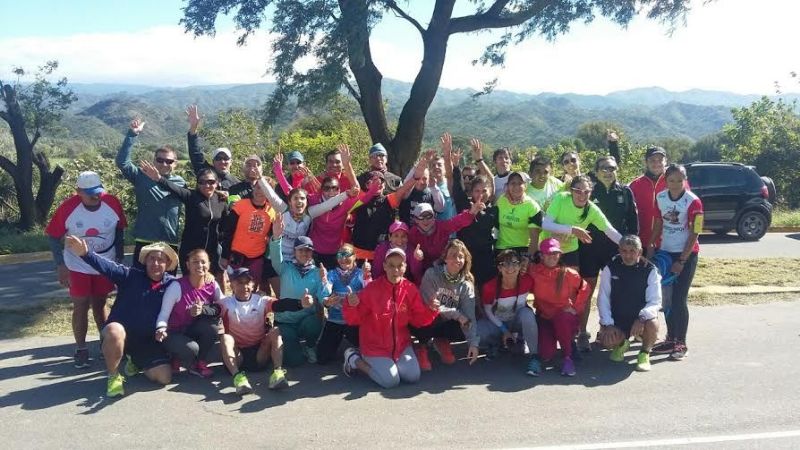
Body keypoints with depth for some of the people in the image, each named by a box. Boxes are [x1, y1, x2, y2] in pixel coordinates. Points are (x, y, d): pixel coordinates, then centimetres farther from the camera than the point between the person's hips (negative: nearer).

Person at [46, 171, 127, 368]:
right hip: (77, 267, -1)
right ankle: (81, 349, 13)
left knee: (99, 305, 14)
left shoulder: (113, 203, -16)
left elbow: (119, 230, 0)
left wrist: (119, 258, 1)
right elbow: (53, 236, -9)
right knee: (81, 306, 1)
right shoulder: (67, 208, -20)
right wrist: (60, 265, -13)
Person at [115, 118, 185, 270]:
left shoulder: (181, 183, 5)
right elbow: (122, 161, -10)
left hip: (170, 245, 1)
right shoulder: (142, 178, 1)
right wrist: (132, 134, -15)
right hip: (144, 242, -1)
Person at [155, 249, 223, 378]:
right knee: (192, 349, -33)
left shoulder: (212, 285, -10)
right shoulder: (177, 286, -22)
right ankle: (177, 360, 5)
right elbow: (164, 313, -19)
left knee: (212, 323, -26)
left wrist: (202, 309, -27)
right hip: (174, 333, -4)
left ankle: (200, 362, -4)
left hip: (193, 331, 4)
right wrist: (161, 329, -39)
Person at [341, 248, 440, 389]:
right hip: (375, 346, -4)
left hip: (401, 344, 5)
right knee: (390, 380, -14)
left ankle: (383, 363, 20)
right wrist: (351, 306, -34)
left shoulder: (410, 289, -6)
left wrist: (431, 310, -18)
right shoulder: (372, 288, -17)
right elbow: (355, 319, -13)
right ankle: (354, 358, 8)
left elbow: (418, 318, 1)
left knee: (413, 377, -6)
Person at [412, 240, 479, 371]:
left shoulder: (466, 285, -6)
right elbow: (429, 305, -19)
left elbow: (470, 316, -13)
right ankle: (422, 346, -3)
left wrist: (473, 343, -24)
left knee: (464, 332, -27)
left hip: (446, 323, 4)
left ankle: (441, 341, 9)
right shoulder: (432, 274, -16)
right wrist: (456, 314, -20)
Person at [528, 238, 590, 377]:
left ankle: (567, 357, -17)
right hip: (544, 317, 1)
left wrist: (575, 307, -1)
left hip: (564, 315, -1)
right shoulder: (533, 271, -8)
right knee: (546, 354, -19)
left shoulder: (568, 274, -9)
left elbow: (584, 288, 5)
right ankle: (551, 339, 20)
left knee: (561, 318, -39)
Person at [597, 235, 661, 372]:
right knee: (607, 342, -24)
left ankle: (645, 353, 0)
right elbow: (603, 298, -4)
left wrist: (642, 317, -32)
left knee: (652, 325, -34)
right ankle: (621, 344, 17)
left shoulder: (650, 270, -9)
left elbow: (655, 302, -12)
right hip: (617, 318, 1)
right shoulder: (610, 268, -6)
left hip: (640, 319, -1)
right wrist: (608, 324, -14)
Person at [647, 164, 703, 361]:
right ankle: (671, 339, 22)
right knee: (667, 298, 10)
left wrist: (682, 261, -14)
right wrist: (651, 246, 1)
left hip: (686, 255, -5)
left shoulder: (693, 202, -15)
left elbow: (694, 234, -13)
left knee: (679, 299, -5)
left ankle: (681, 343, 6)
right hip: (665, 252, 5)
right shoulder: (660, 198, 0)